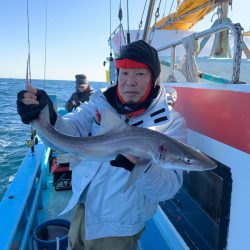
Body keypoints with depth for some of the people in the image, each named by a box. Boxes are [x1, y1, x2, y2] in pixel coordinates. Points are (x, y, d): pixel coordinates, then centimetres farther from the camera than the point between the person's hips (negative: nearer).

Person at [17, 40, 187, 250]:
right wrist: (47, 117, -37)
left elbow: (169, 187, -24)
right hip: (82, 211, 5)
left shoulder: (171, 122, -17)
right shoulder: (100, 103, -5)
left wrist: (140, 164, -43)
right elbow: (69, 134, -16)